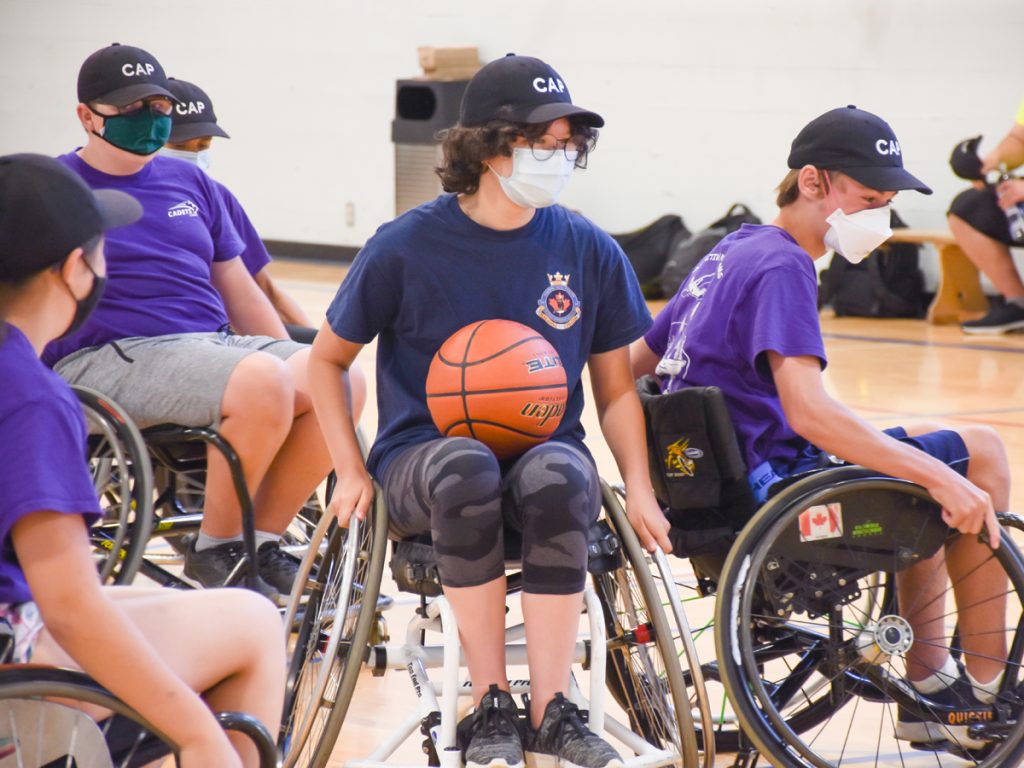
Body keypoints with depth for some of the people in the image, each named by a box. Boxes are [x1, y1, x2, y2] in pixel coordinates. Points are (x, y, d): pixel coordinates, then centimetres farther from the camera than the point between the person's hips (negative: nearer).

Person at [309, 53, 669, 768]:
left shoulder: (590, 252, 3)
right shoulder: (407, 246, -4)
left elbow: (615, 388, 13)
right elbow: (328, 360, 9)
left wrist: (640, 489, -2)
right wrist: (352, 474, -1)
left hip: (545, 449, 2)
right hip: (422, 460, -1)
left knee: (558, 476, -36)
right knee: (466, 466, -39)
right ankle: (490, 706, -27)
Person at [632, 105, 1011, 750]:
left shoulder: (733, 251, 13)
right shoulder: (782, 266, -16)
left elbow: (634, 364, 19)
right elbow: (808, 411, -30)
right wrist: (940, 477, -31)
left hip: (714, 489, 10)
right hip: (770, 489, -10)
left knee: (928, 450, 26)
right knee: (980, 455, -2)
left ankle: (929, 685, 23)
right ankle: (986, 689, 5)